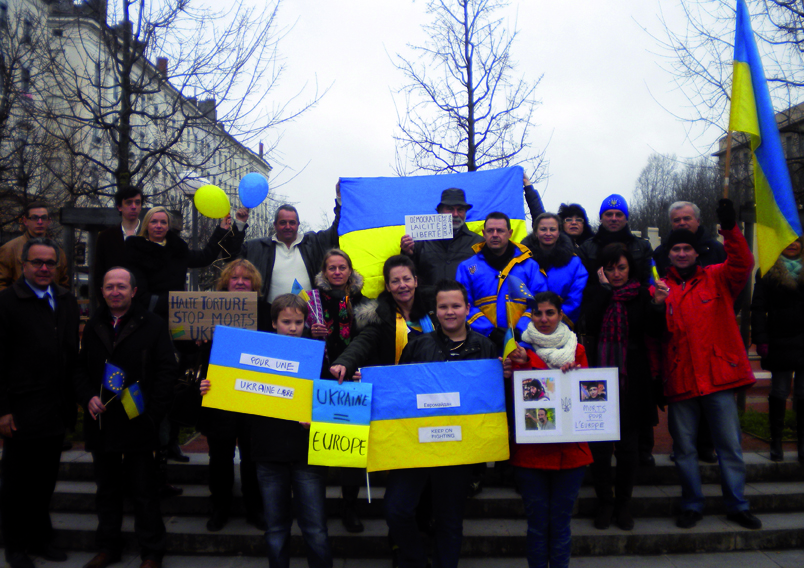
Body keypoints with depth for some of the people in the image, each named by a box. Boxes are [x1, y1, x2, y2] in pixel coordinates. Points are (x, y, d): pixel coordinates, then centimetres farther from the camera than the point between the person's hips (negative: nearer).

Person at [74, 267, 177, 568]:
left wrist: (152, 412, -13)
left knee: (144, 492, 3)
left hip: (137, 425, -4)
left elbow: (167, 371, -7)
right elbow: (81, 369, 15)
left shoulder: (153, 325, -3)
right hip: (101, 424, 5)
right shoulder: (93, 327, 12)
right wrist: (88, 397, -4)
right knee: (107, 490, 17)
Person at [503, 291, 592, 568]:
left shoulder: (576, 350, 8)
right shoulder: (521, 352, 2)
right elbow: (515, 400, -4)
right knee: (537, 522, 7)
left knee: (561, 522, 9)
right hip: (530, 451, -1)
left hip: (570, 450, 1)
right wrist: (510, 374, -21)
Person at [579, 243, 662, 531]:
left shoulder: (641, 295, 6)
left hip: (631, 379, 0)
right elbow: (590, 324, -13)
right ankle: (605, 503, 20)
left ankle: (623, 503, 23)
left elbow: (654, 331, -4)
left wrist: (657, 305, -19)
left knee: (628, 447, 5)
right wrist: (605, 288, -8)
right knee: (599, 445, 2)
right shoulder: (594, 293, 6)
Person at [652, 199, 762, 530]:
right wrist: (657, 305, -16)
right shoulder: (662, 288, 7)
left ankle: (736, 506, 24)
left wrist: (730, 229, -28)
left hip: (718, 376, -1)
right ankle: (692, 506, 24)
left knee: (730, 445, 8)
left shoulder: (717, 278, 6)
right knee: (684, 447, 9)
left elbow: (743, 264, -14)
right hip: (680, 379, 1)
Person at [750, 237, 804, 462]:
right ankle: (776, 442, 12)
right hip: (780, 342, -2)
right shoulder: (768, 271, 4)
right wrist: (761, 340, -10)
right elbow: (758, 309, -1)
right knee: (779, 392, 3)